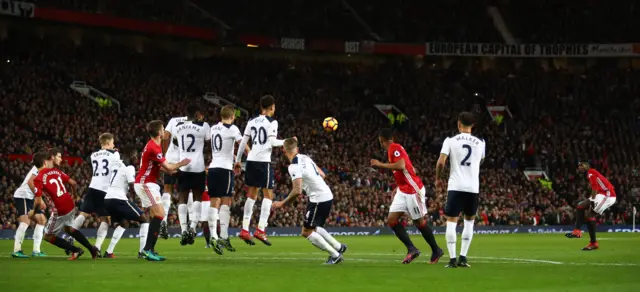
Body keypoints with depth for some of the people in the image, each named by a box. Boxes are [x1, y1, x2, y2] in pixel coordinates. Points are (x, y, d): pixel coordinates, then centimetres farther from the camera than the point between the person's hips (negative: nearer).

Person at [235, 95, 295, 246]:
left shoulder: (252, 122, 12)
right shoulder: (272, 122, -6)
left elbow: (243, 142, 12)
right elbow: (272, 141, -14)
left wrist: (238, 160, 18)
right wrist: (286, 142, 1)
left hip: (251, 160, 6)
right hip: (263, 161, -6)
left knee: (252, 195, 12)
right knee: (268, 194, 1)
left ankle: (245, 230, 8)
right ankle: (260, 230, -10)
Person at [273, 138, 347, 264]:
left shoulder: (294, 166, -18)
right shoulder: (305, 158, 7)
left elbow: (297, 191, -24)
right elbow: (322, 175, 16)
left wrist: (282, 203, -14)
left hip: (318, 200, -9)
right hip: (327, 196, 9)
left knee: (307, 232, 2)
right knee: (314, 228, 26)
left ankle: (335, 255, 1)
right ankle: (339, 247, 31)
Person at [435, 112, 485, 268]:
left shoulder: (450, 141, -1)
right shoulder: (480, 143, 7)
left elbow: (440, 162, -8)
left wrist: (438, 179, 8)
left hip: (455, 186, -2)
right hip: (473, 187, 2)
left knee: (451, 222, 2)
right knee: (469, 221, 17)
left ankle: (452, 259, -7)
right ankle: (463, 257, 11)